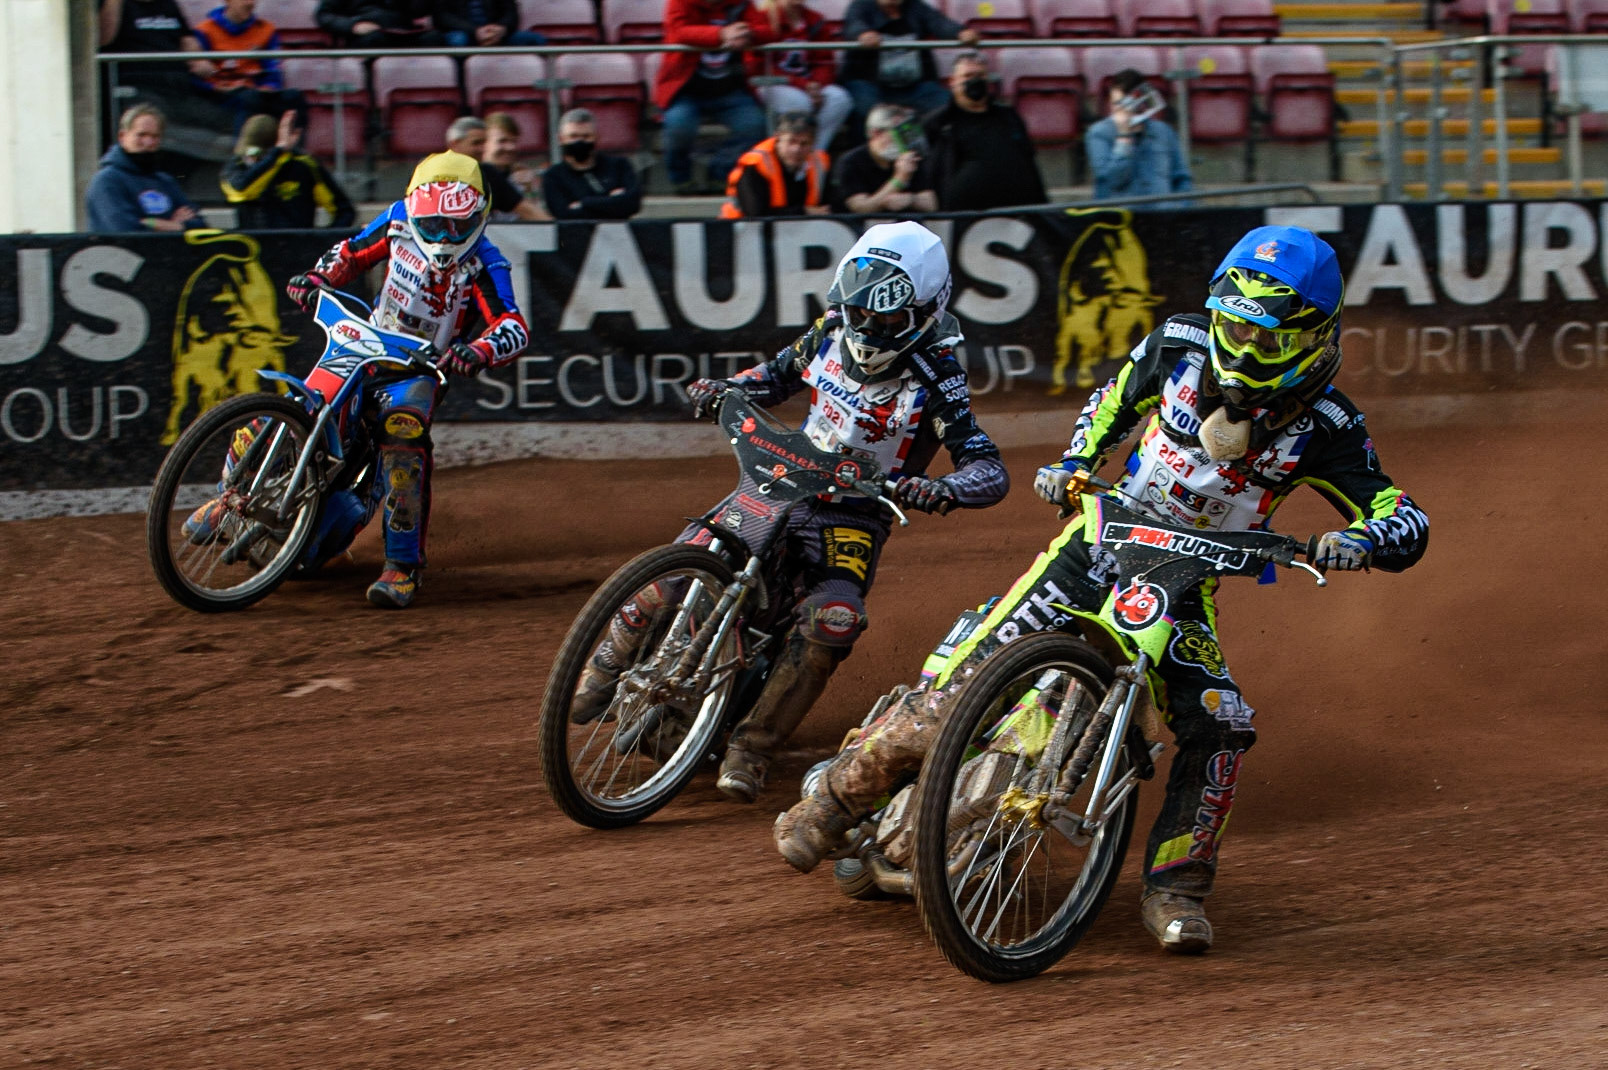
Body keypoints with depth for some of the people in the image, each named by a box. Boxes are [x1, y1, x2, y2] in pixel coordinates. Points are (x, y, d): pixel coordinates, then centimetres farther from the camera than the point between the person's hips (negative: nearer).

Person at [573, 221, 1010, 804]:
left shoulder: (935, 378, -16)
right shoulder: (831, 332, -2)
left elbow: (989, 469, -22)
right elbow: (780, 374, 19)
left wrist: (943, 489, -45)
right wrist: (725, 389, -2)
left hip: (856, 511, -4)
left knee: (833, 619, -31)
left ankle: (751, 749, -19)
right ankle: (608, 663, 14)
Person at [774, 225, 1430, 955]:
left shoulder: (1323, 427, -14)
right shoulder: (1180, 346, -8)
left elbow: (1407, 524, -16)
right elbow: (1113, 401, 14)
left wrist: (1358, 543, -37)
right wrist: (1074, 463, -1)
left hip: (1185, 592, 0)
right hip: (1098, 544, 0)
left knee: (1221, 728, -23)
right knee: (964, 688, -10)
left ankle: (1175, 888, -5)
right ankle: (837, 794, 8)